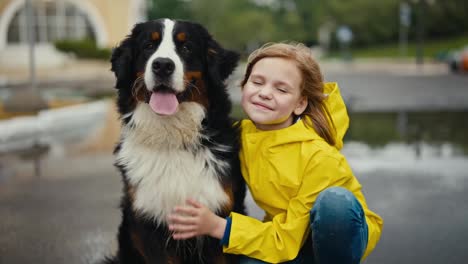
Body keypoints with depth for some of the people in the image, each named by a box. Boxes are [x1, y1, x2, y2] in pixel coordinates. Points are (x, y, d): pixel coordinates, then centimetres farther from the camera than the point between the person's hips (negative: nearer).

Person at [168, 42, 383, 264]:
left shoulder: (319, 157, -27)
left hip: (342, 232, -3)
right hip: (289, 233, 3)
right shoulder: (239, 135, -13)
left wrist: (216, 226, -30)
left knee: (335, 200, -34)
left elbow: (287, 240, -23)